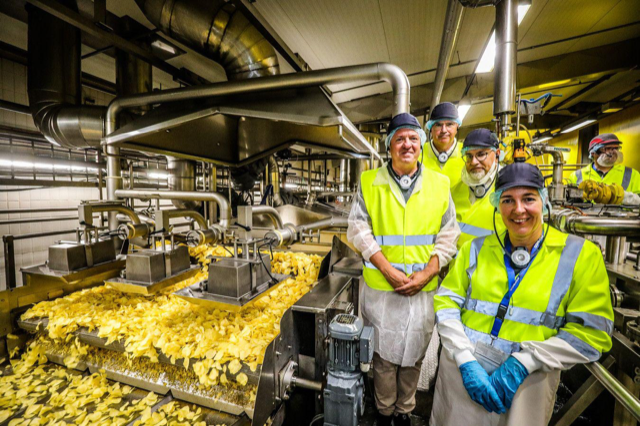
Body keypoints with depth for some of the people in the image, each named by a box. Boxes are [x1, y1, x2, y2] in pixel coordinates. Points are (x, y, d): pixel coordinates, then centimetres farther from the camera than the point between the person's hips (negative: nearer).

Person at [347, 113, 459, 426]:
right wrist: (389, 271, -13)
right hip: (381, 287, -1)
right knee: (384, 354, 14)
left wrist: (426, 273, -10)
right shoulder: (370, 182, -2)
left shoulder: (440, 184, 3)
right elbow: (358, 229, -6)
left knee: (414, 355, 17)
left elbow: (448, 236, 2)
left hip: (424, 289, 2)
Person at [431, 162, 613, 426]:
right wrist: (466, 361, -14)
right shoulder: (476, 248, -1)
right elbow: (446, 301, -3)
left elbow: (591, 333, -7)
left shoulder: (582, 255, -4)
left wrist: (521, 364, -15)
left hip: (528, 382, -1)